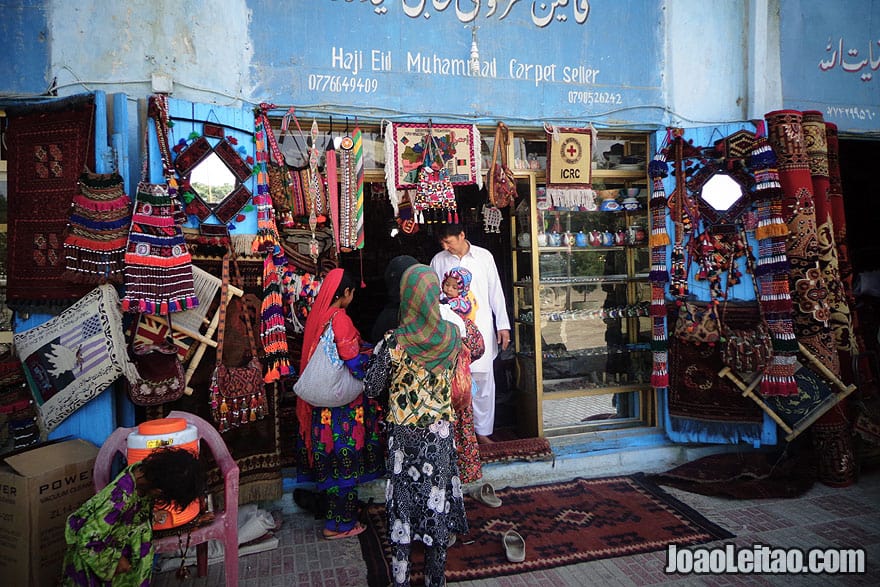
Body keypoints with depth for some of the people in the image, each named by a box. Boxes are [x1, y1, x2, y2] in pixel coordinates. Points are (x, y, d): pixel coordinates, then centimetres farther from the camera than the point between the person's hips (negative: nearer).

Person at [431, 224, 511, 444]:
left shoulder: (484, 256, 1)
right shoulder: (438, 261, 2)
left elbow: (495, 291, 3)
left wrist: (503, 325, 0)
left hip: (481, 329, 0)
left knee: (483, 380, 4)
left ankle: (482, 431, 18)